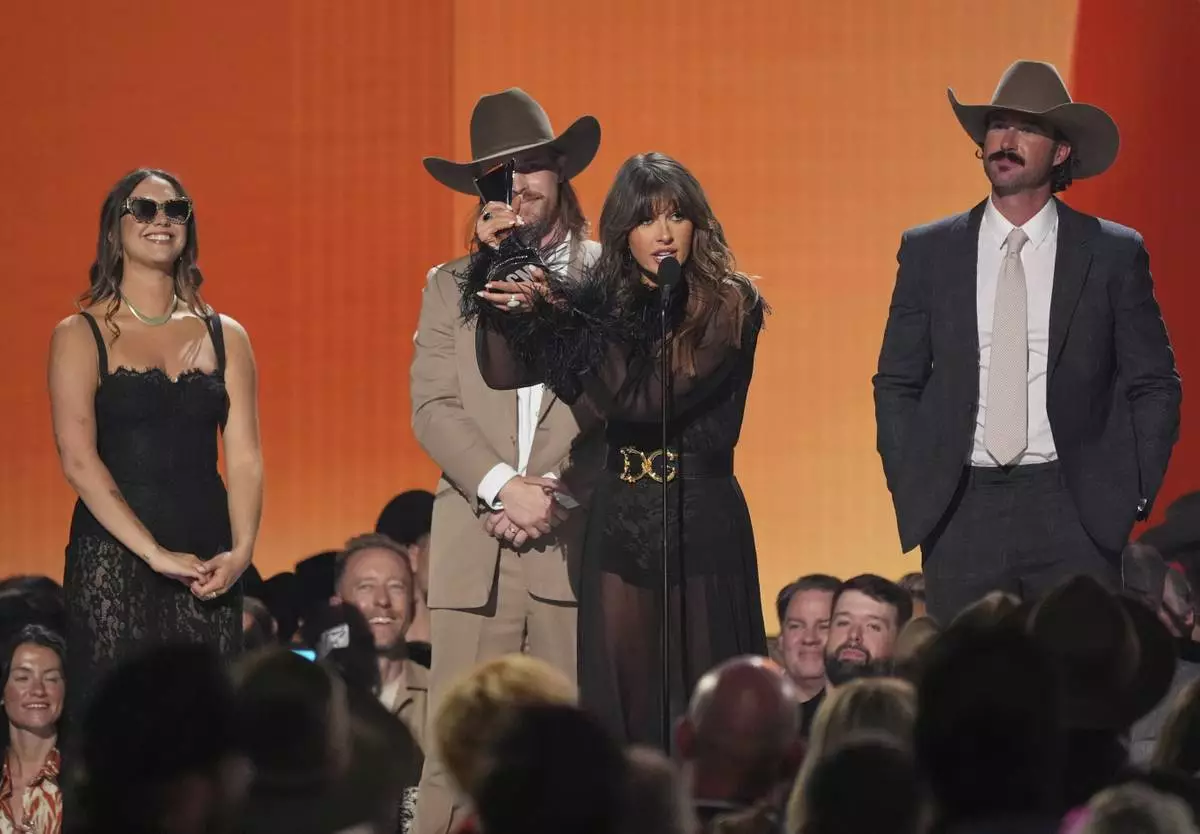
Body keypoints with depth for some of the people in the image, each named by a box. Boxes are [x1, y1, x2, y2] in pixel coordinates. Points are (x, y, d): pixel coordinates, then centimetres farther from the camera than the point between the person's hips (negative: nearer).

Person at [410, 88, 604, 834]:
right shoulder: (450, 286, 16)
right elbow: (433, 407, 5)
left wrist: (556, 490, -11)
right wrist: (502, 487, -10)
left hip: (578, 542, -2)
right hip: (475, 549, 2)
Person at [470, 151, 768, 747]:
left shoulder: (728, 305, -6)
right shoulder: (606, 302, 8)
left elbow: (649, 395, -17)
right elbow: (504, 371, 3)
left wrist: (559, 316, -18)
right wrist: (494, 264, -6)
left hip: (701, 519, -4)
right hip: (620, 517, 4)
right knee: (620, 699, 4)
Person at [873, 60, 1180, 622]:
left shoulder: (1115, 254, 4)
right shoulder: (928, 252, 8)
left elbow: (1154, 387, 6)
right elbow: (896, 385, 12)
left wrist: (1132, 495, -3)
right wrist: (911, 492, 2)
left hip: (1072, 512, -1)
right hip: (962, 512, 1)